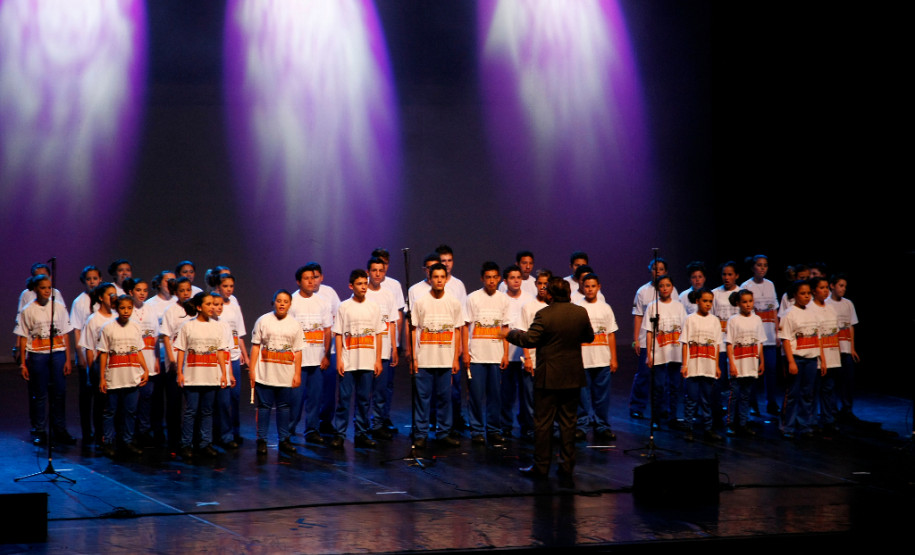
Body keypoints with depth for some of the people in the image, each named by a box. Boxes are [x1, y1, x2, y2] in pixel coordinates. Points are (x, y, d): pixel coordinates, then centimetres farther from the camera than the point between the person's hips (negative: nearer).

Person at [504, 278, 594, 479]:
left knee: (543, 423, 3)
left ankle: (541, 466, 6)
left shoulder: (544, 315, -15)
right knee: (568, 421, 11)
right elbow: (590, 336, 13)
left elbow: (529, 340, -16)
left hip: (548, 377, -4)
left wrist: (510, 334, 1)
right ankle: (567, 466, 12)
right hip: (573, 377, 4)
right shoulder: (581, 313, 0)